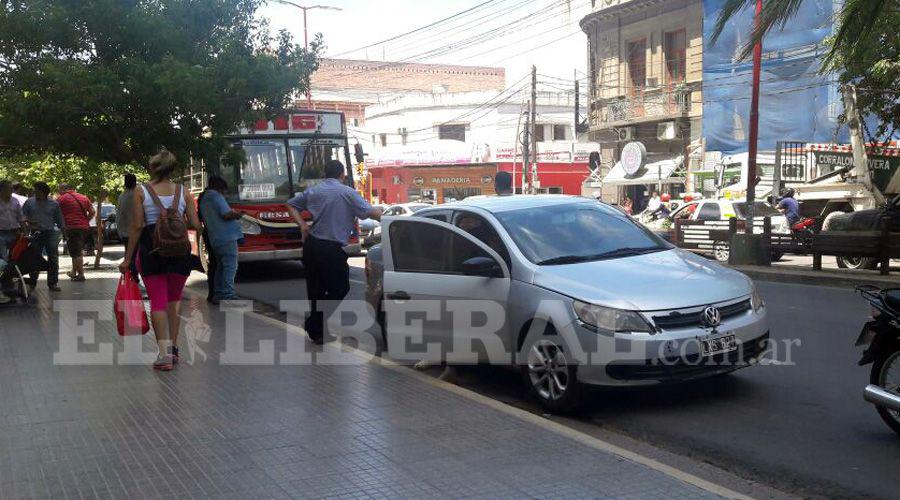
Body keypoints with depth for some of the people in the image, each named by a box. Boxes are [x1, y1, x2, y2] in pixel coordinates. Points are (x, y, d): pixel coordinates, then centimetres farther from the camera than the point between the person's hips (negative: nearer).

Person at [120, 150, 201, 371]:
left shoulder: (141, 191, -1)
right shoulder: (184, 192, 4)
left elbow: (137, 227, -4)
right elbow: (195, 225, 1)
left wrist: (128, 258, 1)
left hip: (151, 249, -2)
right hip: (179, 249, 2)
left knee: (157, 301, 3)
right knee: (174, 299, 19)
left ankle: (164, 353, -7)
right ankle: (173, 347, 19)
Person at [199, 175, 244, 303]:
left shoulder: (203, 199, 20)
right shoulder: (216, 196, -9)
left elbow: (203, 218, 28)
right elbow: (227, 214, -18)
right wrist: (238, 214, 1)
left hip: (215, 239, 10)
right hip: (227, 237, -9)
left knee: (221, 266, 15)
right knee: (230, 266, -9)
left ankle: (218, 294, 16)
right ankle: (228, 295, -13)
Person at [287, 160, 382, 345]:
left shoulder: (313, 191, 12)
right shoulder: (347, 192, -6)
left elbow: (291, 205, 18)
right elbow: (370, 212, -13)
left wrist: (302, 225, 9)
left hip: (311, 245, 7)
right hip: (331, 249, -7)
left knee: (315, 288, 14)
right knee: (340, 288, 4)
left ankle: (316, 331, 21)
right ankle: (316, 326, 0)